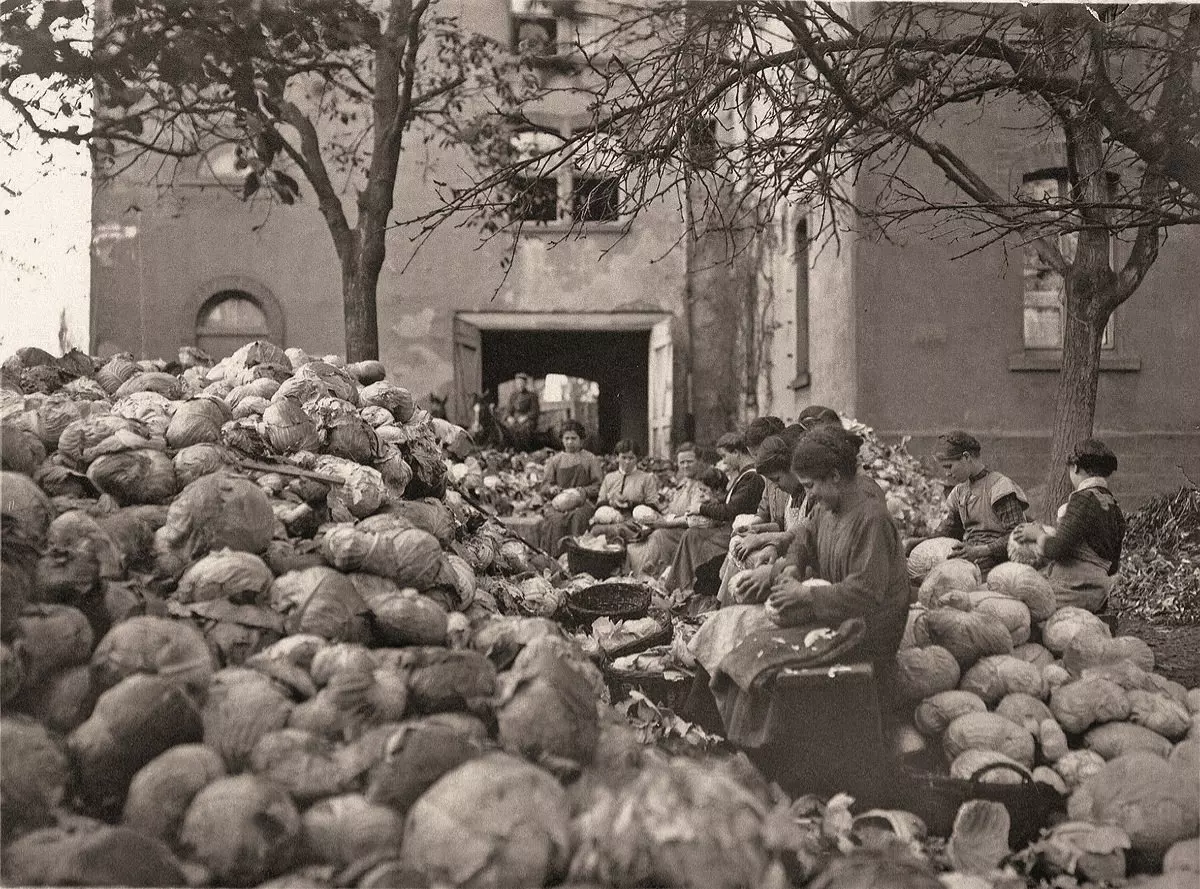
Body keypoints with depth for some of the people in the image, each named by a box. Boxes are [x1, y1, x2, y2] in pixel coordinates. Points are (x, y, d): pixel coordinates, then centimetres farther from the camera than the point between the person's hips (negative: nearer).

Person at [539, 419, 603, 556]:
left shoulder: (591, 459, 13)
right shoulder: (555, 460, 20)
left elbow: (600, 486, 6)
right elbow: (544, 487, 17)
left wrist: (584, 491, -13)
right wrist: (551, 489, -6)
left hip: (583, 502, -2)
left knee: (578, 517, -36)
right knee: (555, 519, -32)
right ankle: (555, 558, -32)